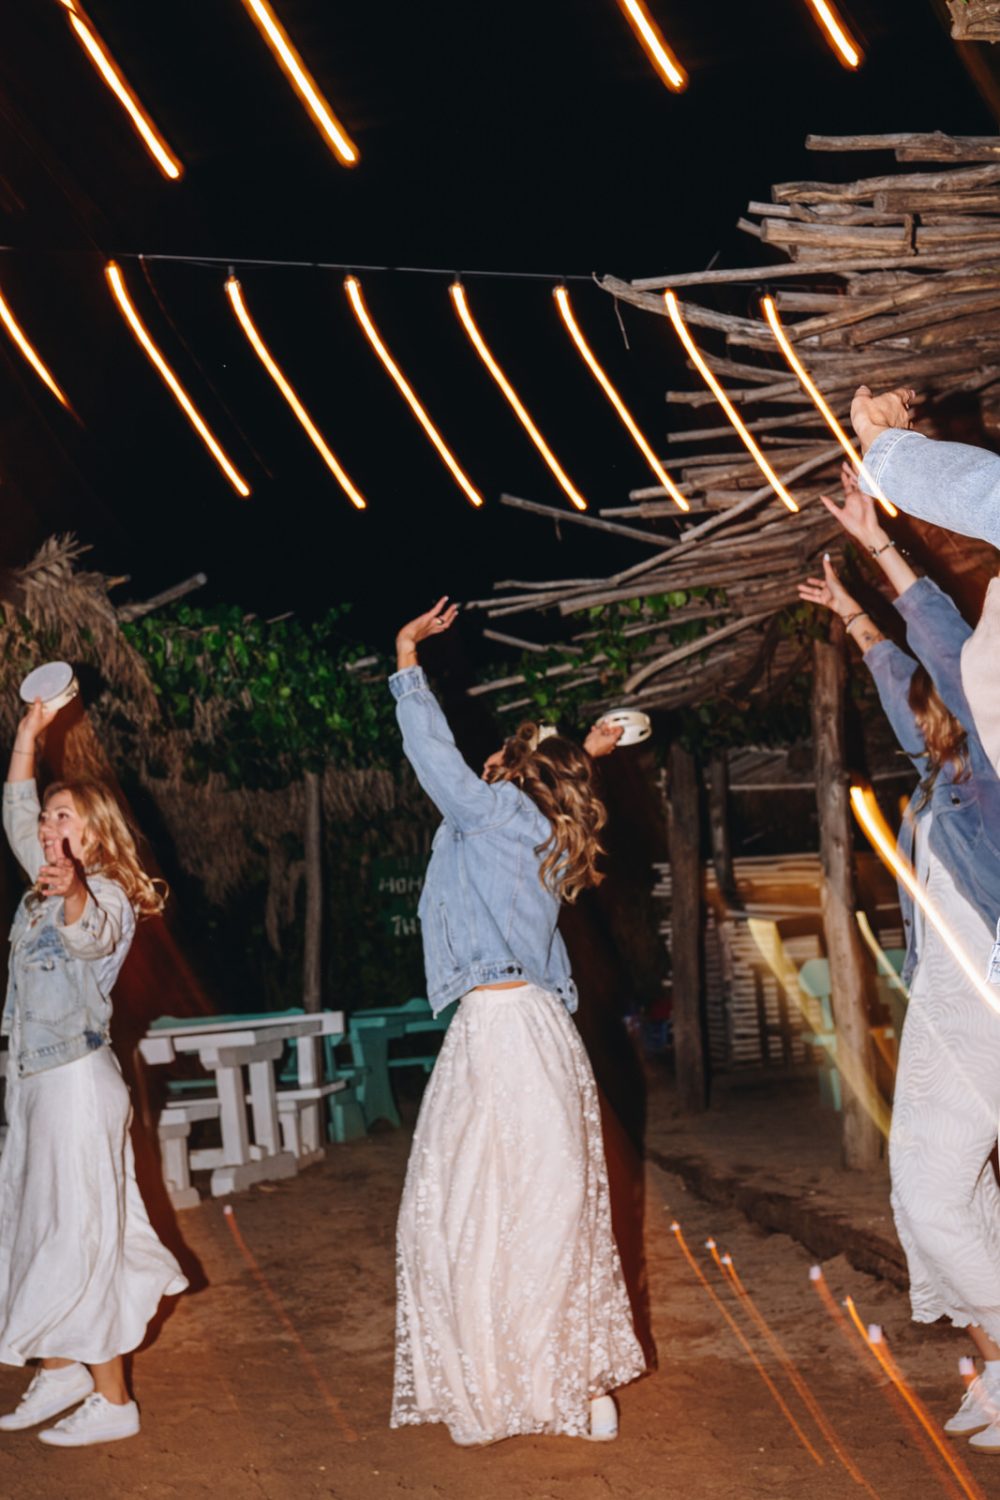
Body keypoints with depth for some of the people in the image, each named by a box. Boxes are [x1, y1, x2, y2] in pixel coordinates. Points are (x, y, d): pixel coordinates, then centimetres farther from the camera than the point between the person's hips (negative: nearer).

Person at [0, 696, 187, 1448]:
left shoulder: (105, 896, -14)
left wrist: (73, 894, -60)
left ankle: (112, 1400, 3)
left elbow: (90, 932, -38)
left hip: (78, 1079, -9)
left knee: (83, 1230, -5)